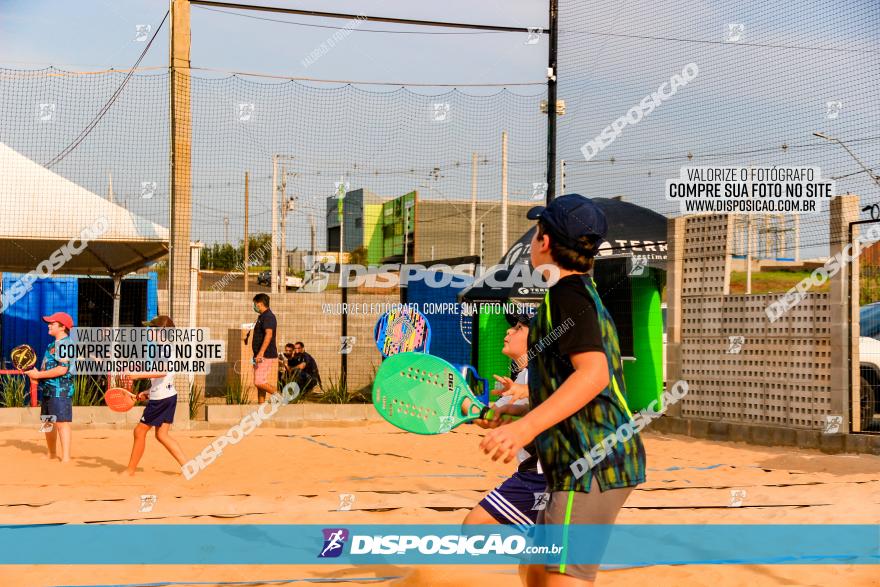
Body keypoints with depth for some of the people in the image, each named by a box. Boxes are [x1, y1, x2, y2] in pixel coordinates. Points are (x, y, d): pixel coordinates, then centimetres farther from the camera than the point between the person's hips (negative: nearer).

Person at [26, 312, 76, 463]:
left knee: (61, 423, -13)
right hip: (47, 390, 10)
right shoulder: (53, 345, 18)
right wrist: (35, 374, 5)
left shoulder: (65, 345, -13)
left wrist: (38, 374, -17)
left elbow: (62, 370, -22)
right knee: (48, 422, 18)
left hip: (60, 391, -10)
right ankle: (52, 454, 31)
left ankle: (66, 458, -15)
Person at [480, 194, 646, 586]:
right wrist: (523, 410, 26)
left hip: (593, 464, -10)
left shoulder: (566, 293, -11)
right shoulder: (587, 296, 18)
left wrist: (527, 427, -32)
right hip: (584, 465, 10)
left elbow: (594, 374, -25)